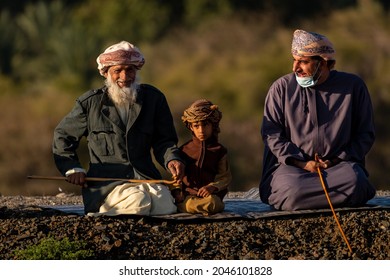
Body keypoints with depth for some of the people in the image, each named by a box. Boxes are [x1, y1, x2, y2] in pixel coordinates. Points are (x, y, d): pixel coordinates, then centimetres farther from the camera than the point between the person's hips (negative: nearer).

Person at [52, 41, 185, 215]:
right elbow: (62, 136, 16)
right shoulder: (90, 103, 5)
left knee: (166, 207, -28)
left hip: (146, 178, 4)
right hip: (105, 182, -3)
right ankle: (100, 214, -5)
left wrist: (171, 160, -9)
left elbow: (164, 140, 14)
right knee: (139, 203, -34)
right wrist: (72, 168, 1)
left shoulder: (153, 98, 11)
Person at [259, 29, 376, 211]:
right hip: (290, 165, -1)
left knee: (354, 181, -34)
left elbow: (366, 134, 10)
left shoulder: (353, 86, 5)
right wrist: (302, 163, -11)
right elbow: (271, 133, 0)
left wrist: (338, 160, -4)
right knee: (291, 190, -36)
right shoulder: (281, 87, 4)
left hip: (339, 163, 1)